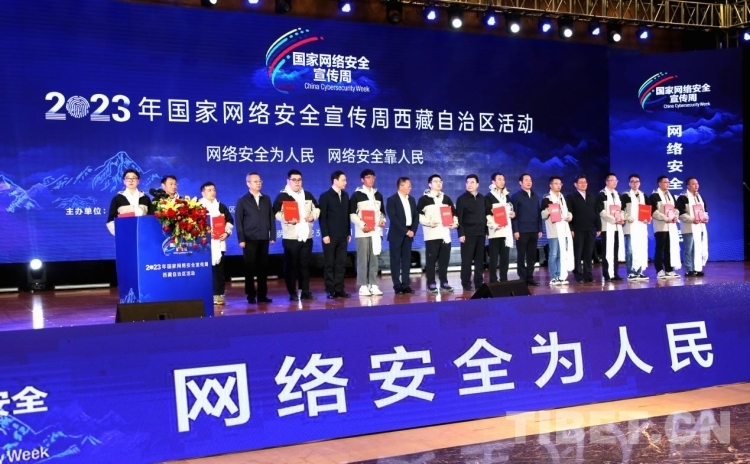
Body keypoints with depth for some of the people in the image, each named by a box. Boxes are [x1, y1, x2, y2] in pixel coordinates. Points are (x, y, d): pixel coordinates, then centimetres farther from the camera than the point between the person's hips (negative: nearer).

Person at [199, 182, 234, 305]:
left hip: (218, 242, 4)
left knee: (219, 269, 4)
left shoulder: (221, 206, 18)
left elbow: (230, 220, 17)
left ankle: (218, 294, 8)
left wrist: (226, 232, 1)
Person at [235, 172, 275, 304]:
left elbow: (271, 218, 10)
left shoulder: (266, 199, 13)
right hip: (250, 239, -3)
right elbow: (238, 221, -1)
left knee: (263, 267, 5)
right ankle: (251, 295, 8)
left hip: (264, 239, 3)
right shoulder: (242, 201, 4)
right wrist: (241, 239, -10)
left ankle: (262, 295, 11)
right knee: (250, 268, 1)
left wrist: (272, 236, 2)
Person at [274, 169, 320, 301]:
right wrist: (288, 219, -25)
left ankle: (305, 292, 15)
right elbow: (276, 213, -11)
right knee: (291, 265, 0)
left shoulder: (308, 195, 13)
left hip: (307, 236, 5)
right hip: (291, 237, -5)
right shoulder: (282, 196, -4)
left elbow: (316, 208, 20)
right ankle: (292, 293, 7)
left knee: (305, 264, 9)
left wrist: (313, 216, -1)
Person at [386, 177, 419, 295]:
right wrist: (405, 231, -16)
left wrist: (413, 230, -3)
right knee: (396, 261, -2)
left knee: (407, 260, 5)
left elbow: (416, 216, 11)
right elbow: (393, 218, -14)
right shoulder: (392, 200, -6)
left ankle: (405, 285, 9)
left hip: (409, 234, 5)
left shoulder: (412, 199, 13)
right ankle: (397, 286, 1)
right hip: (397, 235, -5)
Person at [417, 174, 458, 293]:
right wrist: (428, 222, -17)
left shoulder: (446, 199, 18)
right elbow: (418, 215, -4)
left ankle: (444, 283, 14)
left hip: (445, 234, 5)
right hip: (431, 235, -5)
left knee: (444, 259, 6)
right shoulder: (424, 199, 2)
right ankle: (431, 284, 1)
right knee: (431, 259, -4)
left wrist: (455, 222, 2)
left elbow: (454, 213, 21)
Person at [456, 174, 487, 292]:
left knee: (480, 259, 7)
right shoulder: (462, 199, -2)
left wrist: (486, 231, 8)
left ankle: (479, 282, 15)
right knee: (467, 260, -1)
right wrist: (461, 234, -12)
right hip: (468, 233, -4)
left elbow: (485, 215, 14)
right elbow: (459, 218, -6)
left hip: (480, 233, 4)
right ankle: (466, 284, 4)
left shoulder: (482, 198, 11)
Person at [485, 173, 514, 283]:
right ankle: (493, 281, -2)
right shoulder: (488, 197, 0)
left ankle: (504, 280, 11)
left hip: (506, 230, 6)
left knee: (505, 256, 6)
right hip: (495, 231, -6)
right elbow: (486, 214, -8)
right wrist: (494, 225, -20)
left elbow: (510, 210, 29)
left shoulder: (507, 196, 20)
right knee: (494, 257, -5)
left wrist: (513, 214, 5)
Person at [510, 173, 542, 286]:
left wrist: (539, 229, 9)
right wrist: (515, 230, -12)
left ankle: (530, 277, 13)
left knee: (532, 256, 6)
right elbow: (513, 214, -6)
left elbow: (538, 214, 15)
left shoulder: (535, 197, 15)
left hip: (534, 231, 5)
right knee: (521, 256, 0)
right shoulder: (516, 196, -1)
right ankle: (522, 278, 6)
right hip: (522, 231, -5)